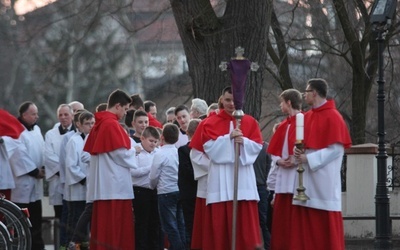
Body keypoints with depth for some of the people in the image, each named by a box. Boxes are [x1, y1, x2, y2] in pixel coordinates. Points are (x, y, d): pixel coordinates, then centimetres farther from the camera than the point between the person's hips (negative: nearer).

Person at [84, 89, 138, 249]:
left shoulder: (99, 124, 13)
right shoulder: (112, 124, -13)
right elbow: (121, 154, -16)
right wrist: (133, 152, 5)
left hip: (101, 184, 9)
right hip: (115, 183, -9)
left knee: (103, 226, 9)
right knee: (115, 228, -6)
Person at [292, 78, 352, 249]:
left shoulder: (333, 117, -9)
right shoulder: (307, 117, 14)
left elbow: (336, 149, -14)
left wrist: (309, 159, -18)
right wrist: (299, 153, -3)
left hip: (324, 180, -7)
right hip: (306, 180, 7)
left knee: (326, 226, -5)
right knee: (305, 225, 5)